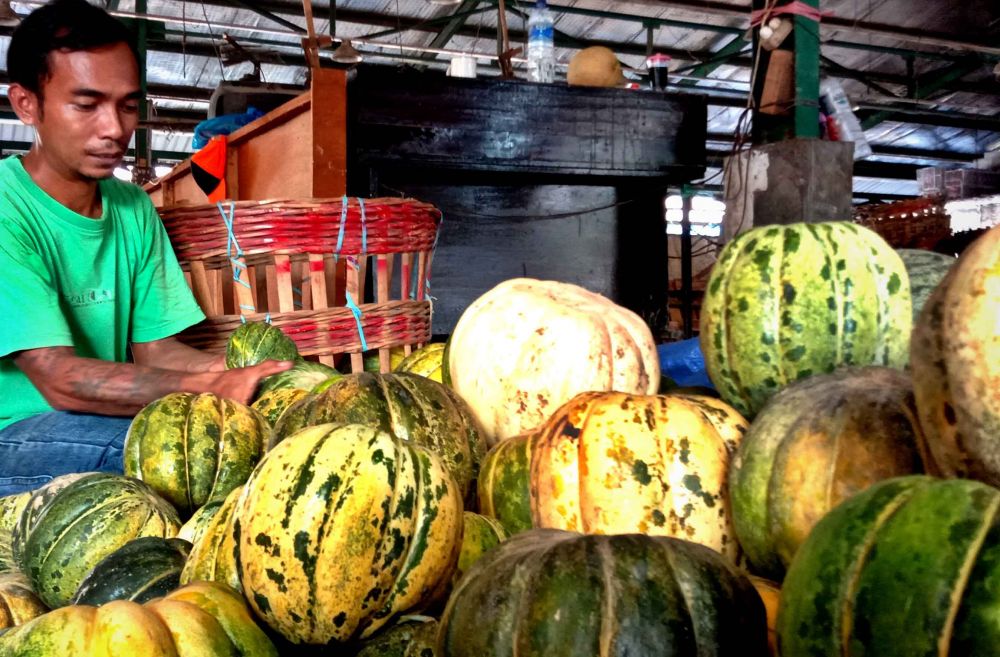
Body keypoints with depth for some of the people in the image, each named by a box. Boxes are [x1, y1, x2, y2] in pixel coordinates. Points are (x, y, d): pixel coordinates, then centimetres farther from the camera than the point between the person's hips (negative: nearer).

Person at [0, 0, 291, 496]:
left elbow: (153, 348, 6)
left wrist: (249, 373, -14)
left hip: (100, 421, 7)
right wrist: (213, 388, -34)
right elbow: (59, 379, -24)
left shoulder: (133, 208, 8)